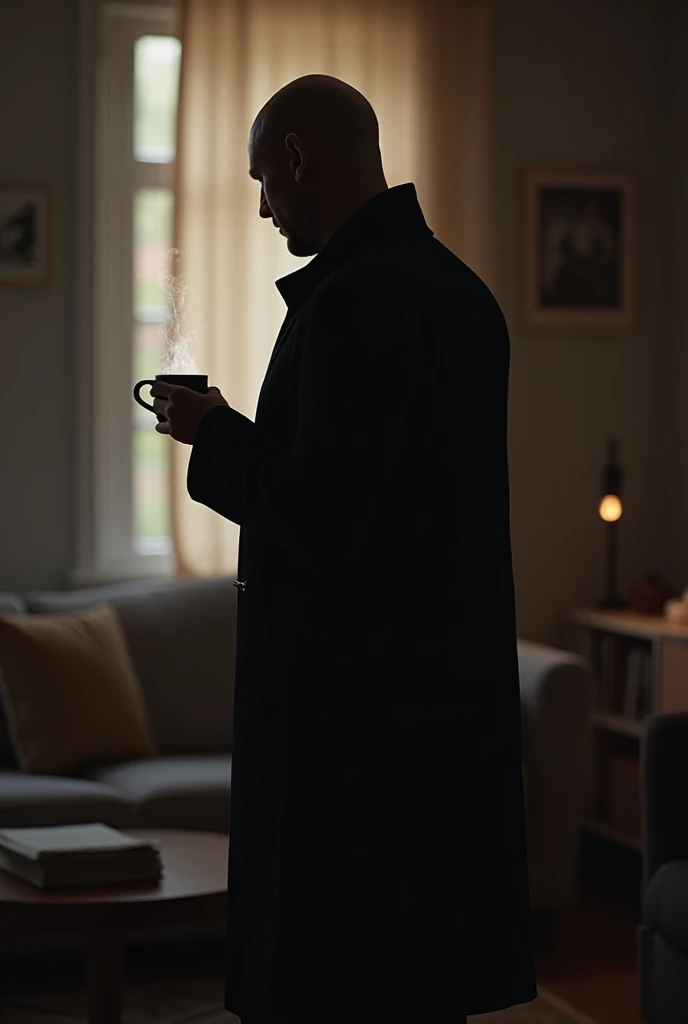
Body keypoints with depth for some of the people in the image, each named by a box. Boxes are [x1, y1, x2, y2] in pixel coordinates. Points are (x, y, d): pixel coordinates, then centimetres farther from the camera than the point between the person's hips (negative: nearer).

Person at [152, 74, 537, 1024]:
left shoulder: (350, 300, -18)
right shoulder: (463, 289, 11)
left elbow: (315, 513, -22)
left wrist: (210, 433, -6)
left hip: (351, 700, -9)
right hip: (454, 687, 10)